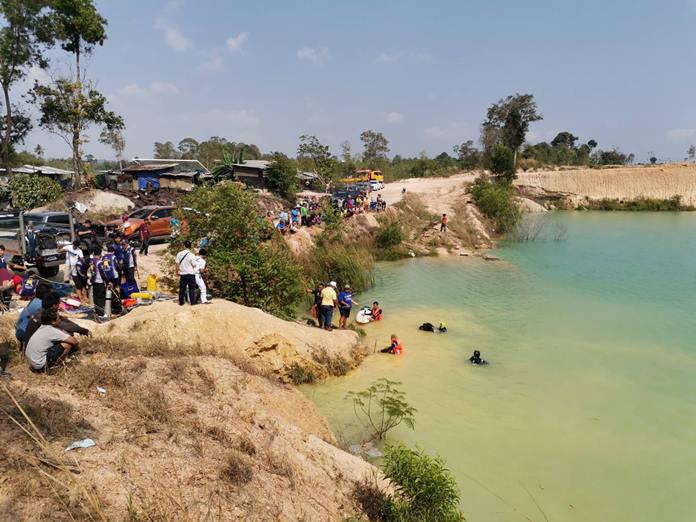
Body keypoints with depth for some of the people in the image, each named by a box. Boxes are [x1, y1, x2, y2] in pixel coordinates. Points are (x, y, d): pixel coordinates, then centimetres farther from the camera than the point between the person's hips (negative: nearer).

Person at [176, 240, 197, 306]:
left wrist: (177, 272, 13)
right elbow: (194, 265, -8)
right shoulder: (191, 255, -14)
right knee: (191, 288, 5)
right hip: (191, 274, -3)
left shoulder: (179, 254, -4)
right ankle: (192, 302, 7)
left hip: (182, 274, 3)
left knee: (182, 288, 11)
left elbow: (177, 264, 0)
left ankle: (181, 302, 16)